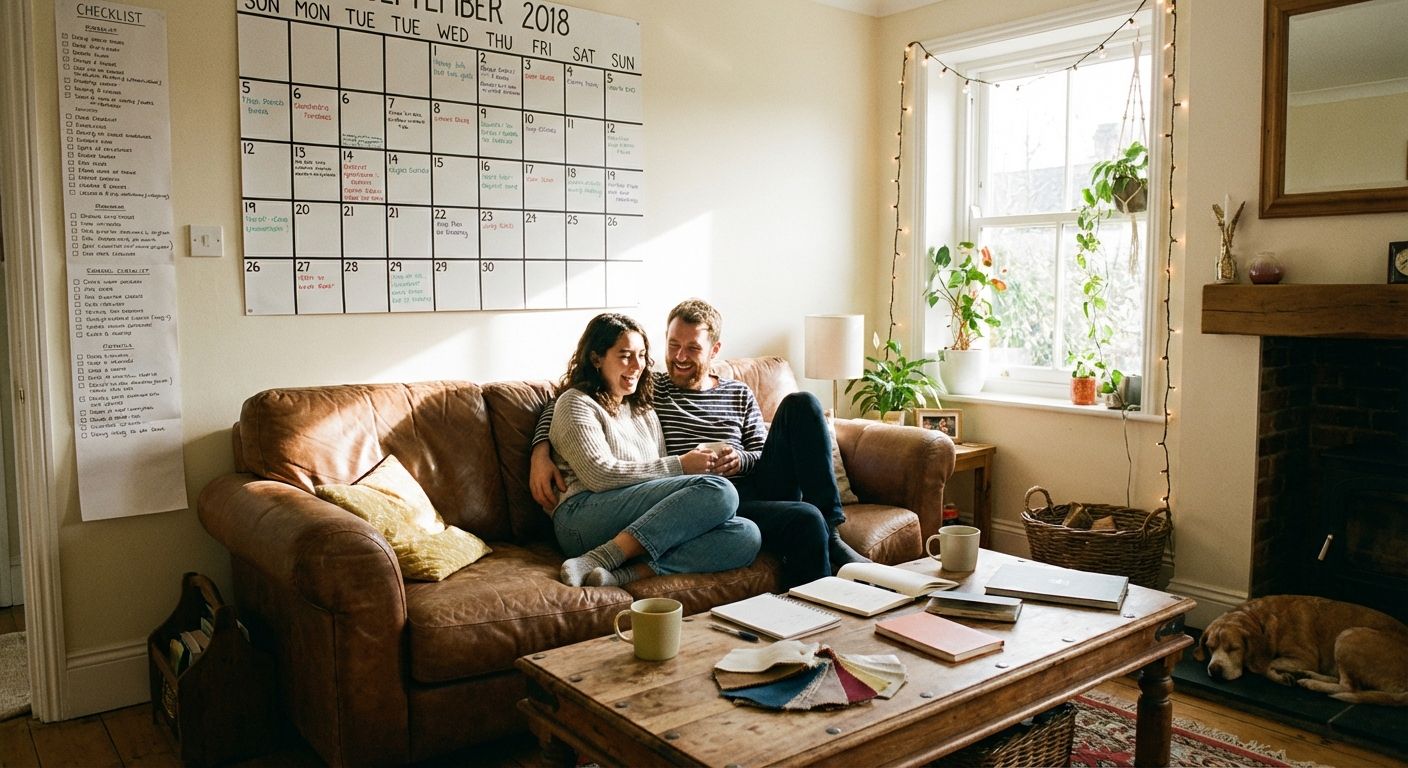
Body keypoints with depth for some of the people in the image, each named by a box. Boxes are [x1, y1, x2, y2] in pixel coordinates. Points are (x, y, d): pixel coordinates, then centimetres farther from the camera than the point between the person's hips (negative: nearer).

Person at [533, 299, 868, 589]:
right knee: (805, 520, -33)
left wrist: (741, 461, -6)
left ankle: (830, 533, -16)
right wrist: (540, 453, -6)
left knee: (801, 404, -14)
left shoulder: (740, 395, 22)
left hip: (757, 491, 5)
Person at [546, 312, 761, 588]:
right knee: (718, 490, -26)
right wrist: (679, 465, -8)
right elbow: (600, 475, -9)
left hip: (645, 525, 7)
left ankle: (628, 572, -32)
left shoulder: (643, 408, 27)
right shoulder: (576, 403, 5)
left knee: (746, 535, -20)